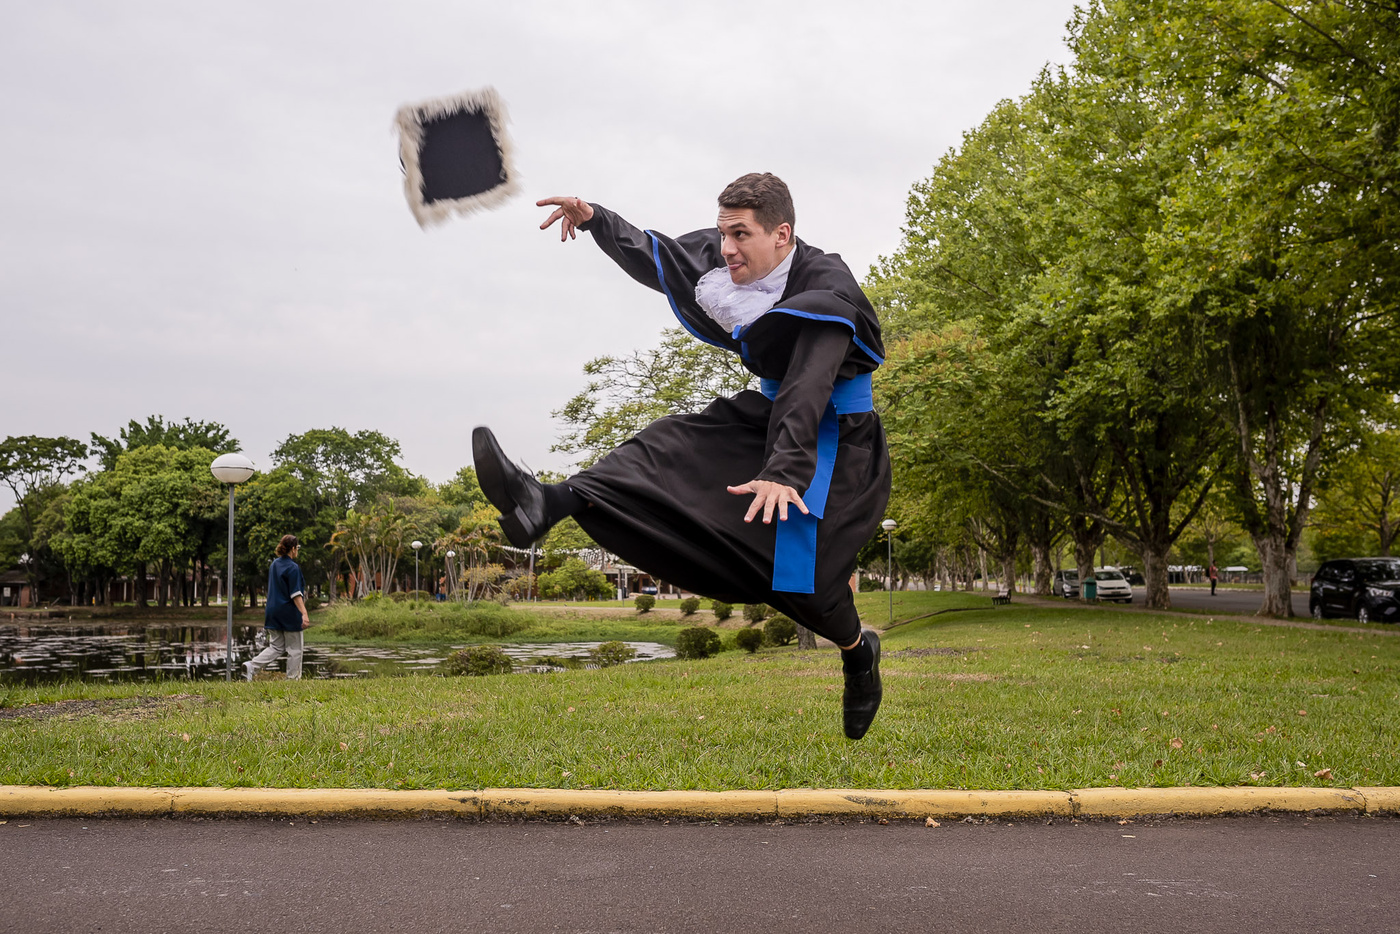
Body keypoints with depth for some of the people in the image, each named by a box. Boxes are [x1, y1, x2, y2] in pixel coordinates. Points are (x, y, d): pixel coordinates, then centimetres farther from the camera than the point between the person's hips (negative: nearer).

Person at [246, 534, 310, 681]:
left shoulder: (274, 564, 9)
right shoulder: (292, 567, -14)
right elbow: (295, 594, -20)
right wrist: (304, 613, -23)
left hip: (273, 612, 7)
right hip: (290, 613, -7)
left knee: (276, 648, 12)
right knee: (294, 649, 5)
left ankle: (252, 666, -6)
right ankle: (292, 679, 9)